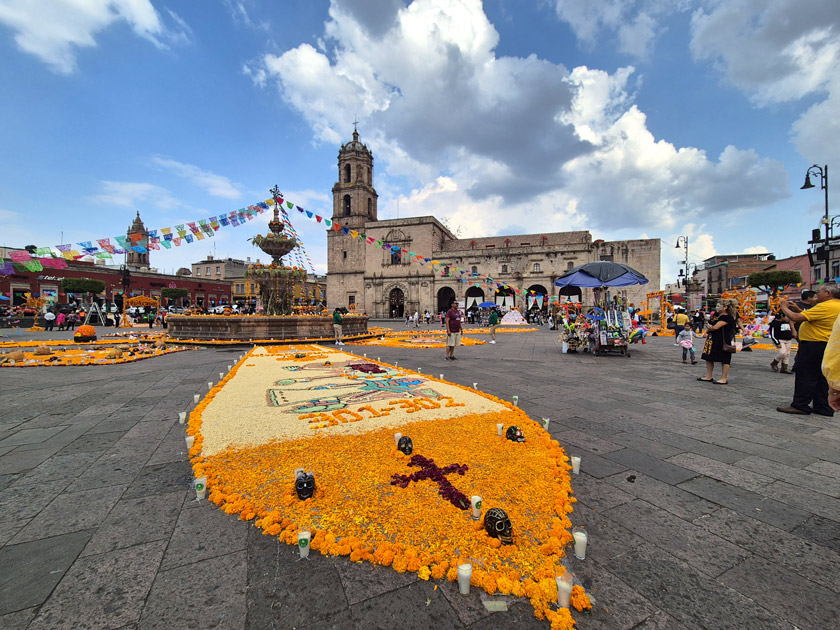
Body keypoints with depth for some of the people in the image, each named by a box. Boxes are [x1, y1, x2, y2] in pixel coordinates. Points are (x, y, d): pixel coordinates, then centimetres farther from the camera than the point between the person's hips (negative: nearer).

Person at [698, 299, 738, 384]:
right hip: (713, 340, 9)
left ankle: (724, 379, 9)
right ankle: (709, 377, 18)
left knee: (724, 360, 1)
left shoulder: (727, 317, -15)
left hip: (724, 341, -9)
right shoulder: (716, 315, 12)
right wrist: (707, 331, -5)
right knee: (708, 358, 10)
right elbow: (709, 324, 17)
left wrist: (709, 327, -1)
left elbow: (715, 327, -22)